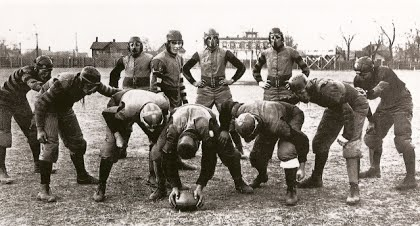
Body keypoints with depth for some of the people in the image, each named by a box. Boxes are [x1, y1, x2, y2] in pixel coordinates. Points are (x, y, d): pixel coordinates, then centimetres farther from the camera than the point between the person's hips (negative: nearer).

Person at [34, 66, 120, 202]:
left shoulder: (90, 84, -19)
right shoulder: (63, 84, -38)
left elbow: (108, 91, -3)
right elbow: (41, 103, -30)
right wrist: (40, 129, -30)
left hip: (65, 109, 7)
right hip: (48, 109, -7)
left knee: (77, 142, 12)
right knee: (50, 145, -18)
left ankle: (82, 176, 33)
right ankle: (44, 190, -15)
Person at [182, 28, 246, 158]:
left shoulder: (225, 54, 1)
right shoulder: (200, 55, 5)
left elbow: (241, 67, 7)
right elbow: (185, 68, 16)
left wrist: (232, 80, 0)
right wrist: (193, 82, 8)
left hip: (222, 90, -1)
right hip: (204, 91, 1)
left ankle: (239, 150, 8)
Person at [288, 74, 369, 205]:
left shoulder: (327, 90, -40)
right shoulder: (308, 92, -15)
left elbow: (349, 112, -37)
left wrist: (346, 136, -32)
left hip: (355, 107, -8)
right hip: (336, 107, 8)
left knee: (350, 147, -22)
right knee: (320, 142, 8)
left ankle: (354, 189, -19)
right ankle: (316, 179, 26)